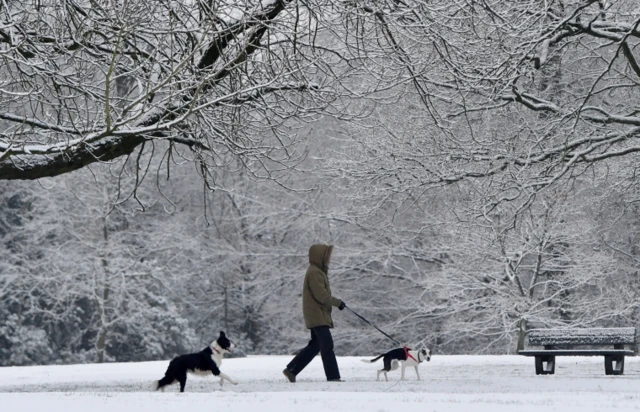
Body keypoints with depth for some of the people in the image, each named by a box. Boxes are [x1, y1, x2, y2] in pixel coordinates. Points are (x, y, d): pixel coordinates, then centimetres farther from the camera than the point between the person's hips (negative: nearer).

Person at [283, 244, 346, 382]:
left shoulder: (319, 271, 18)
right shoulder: (314, 273, -16)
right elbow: (321, 296, -21)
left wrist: (336, 303, 12)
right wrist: (337, 302, -10)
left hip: (318, 316, 11)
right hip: (317, 315, -11)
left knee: (315, 345, 14)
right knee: (327, 345, -11)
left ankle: (291, 370, 18)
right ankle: (333, 376, -11)